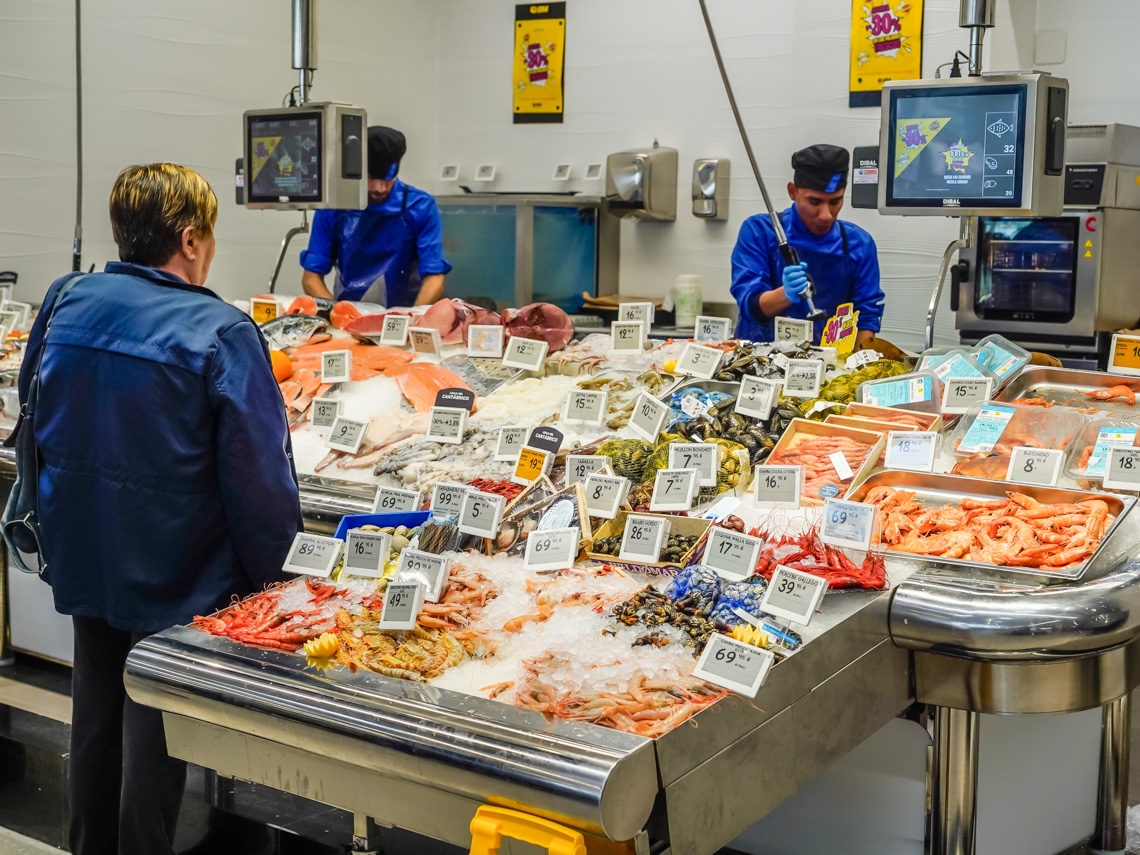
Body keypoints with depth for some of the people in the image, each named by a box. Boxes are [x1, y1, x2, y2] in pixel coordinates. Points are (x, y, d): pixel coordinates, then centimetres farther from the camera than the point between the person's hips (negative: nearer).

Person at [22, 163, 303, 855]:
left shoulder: (65, 304, -2)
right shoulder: (221, 332, -21)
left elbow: (34, 420, 10)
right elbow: (258, 471, -20)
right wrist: (268, 571, -6)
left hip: (81, 563, 6)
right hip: (176, 580, -6)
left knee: (96, 713, 22)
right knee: (154, 729, 9)